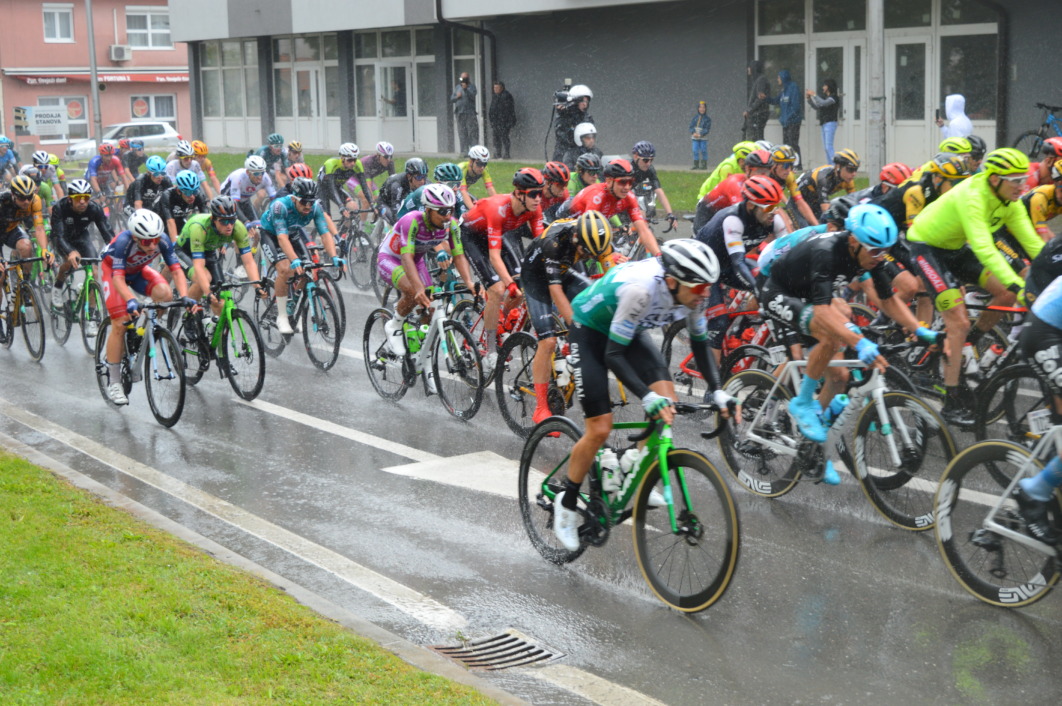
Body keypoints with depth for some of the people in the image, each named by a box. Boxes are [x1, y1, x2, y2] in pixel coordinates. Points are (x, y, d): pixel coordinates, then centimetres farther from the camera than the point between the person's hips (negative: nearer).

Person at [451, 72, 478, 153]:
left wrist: (465, 89, -23)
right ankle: (464, 152, 9)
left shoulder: (471, 86, 3)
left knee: (472, 133, -10)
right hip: (460, 113, 5)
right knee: (462, 134, 5)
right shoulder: (457, 87, 17)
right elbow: (451, 99, 15)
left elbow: (472, 96, -12)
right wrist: (457, 97, -5)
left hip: (470, 113, -5)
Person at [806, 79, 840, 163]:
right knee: (825, 147, 7)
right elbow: (817, 107, 22)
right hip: (824, 124, 9)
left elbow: (823, 103, -22)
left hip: (830, 123, -9)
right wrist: (809, 98, 12)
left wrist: (814, 95, -15)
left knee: (828, 146, -18)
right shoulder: (826, 97, 18)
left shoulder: (834, 97, -8)